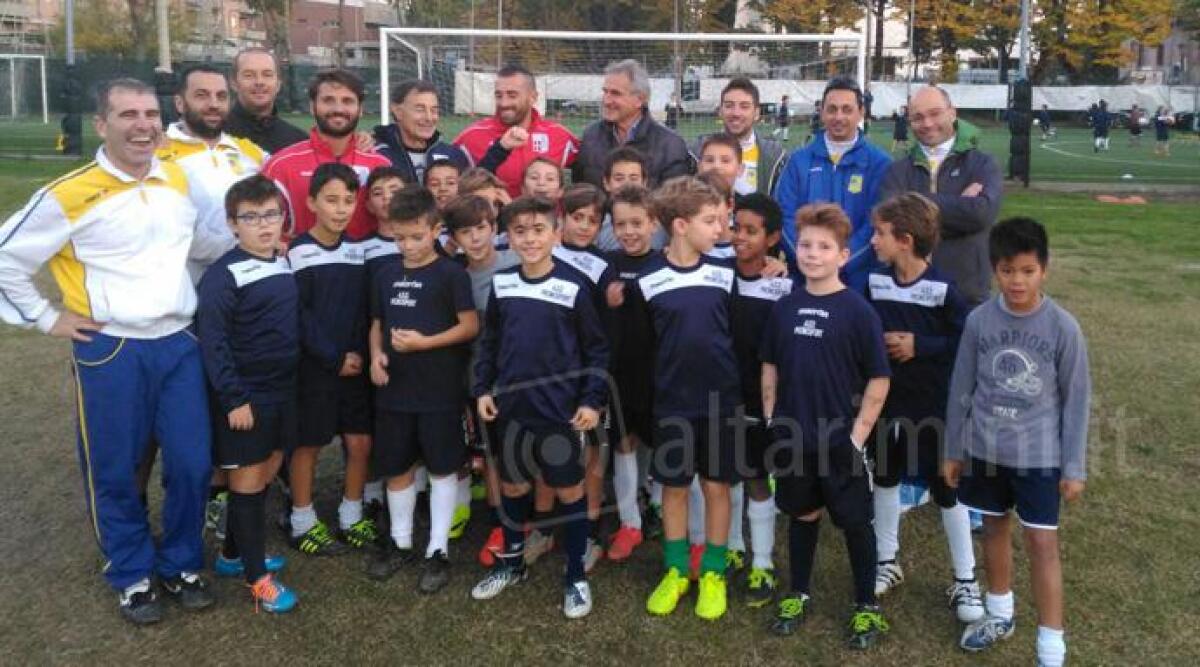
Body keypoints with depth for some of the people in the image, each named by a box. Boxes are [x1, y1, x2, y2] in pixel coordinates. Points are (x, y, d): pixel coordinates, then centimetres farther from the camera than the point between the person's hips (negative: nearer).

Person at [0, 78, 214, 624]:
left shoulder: (179, 181, 6)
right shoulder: (70, 195, -9)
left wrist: (204, 301, 15)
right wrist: (46, 318, -2)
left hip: (179, 343, 4)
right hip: (110, 351, -3)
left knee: (192, 464, 6)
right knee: (115, 472, 7)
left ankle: (181, 564, 27)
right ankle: (132, 575, 27)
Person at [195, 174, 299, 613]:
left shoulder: (285, 265, 7)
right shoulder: (224, 275, -15)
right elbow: (212, 341, -18)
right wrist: (233, 398, -19)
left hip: (282, 390, 7)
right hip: (245, 395, -7)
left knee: (268, 473, 15)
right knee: (248, 480, 3)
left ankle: (233, 554, 33)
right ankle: (257, 579, 12)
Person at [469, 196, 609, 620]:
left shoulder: (573, 287, -10)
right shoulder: (501, 284, 2)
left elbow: (596, 350, -5)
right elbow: (489, 342, 11)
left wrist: (593, 400, -10)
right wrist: (483, 389, 4)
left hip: (561, 409, -4)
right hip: (511, 406, 4)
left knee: (570, 490, 8)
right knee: (512, 486, 17)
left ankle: (576, 576, 22)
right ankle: (511, 563, 36)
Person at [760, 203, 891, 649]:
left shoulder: (857, 310, -12)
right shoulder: (785, 307, 1)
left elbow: (879, 379, -9)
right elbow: (770, 366, 10)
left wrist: (859, 433, -11)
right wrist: (772, 419, 6)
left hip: (841, 440, -3)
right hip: (793, 437, 4)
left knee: (855, 522, 10)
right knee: (802, 515, 18)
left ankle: (866, 607, 27)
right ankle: (799, 595, 35)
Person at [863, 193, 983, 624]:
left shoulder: (942, 289, -15)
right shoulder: (874, 283, -2)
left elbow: (967, 342, -14)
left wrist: (919, 346, -19)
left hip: (932, 405, -4)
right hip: (884, 401, 5)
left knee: (946, 489, 6)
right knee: (885, 480, 16)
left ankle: (965, 579, 21)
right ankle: (887, 561, 34)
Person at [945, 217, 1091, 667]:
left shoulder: (1063, 328, -11)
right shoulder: (979, 320, -6)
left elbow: (1076, 400, -5)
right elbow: (961, 389, 3)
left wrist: (1074, 467, -4)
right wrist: (953, 450, 7)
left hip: (1039, 455, -3)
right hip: (985, 449, 3)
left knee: (1042, 542, 0)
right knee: (994, 528, 18)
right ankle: (1000, 614, 39)